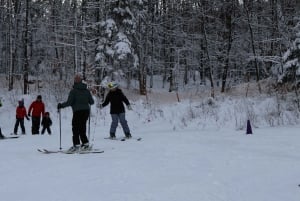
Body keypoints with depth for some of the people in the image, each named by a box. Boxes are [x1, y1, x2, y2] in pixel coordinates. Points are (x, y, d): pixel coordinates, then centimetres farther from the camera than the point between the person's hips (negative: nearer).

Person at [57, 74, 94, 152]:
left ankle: (76, 145, -5)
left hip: (78, 112, -6)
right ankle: (85, 144, 12)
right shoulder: (86, 90, 9)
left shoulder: (73, 91, -7)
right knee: (82, 128, 15)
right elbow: (92, 102, 10)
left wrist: (61, 105, 0)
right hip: (86, 111, 6)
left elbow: (69, 102, -13)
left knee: (75, 129, 1)